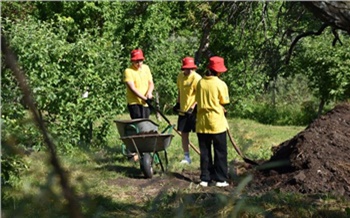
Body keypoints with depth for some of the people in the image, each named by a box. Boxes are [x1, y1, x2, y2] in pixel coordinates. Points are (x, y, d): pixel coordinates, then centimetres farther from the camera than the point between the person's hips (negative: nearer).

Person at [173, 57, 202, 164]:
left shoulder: (196, 78, -13)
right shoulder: (180, 76, 7)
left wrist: (192, 108, -22)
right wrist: (177, 103, 13)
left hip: (194, 110, -6)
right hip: (183, 110, 7)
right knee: (184, 133, 10)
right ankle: (186, 157, 22)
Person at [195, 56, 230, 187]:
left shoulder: (200, 83, 1)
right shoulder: (220, 84, -10)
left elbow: (198, 101, 6)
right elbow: (224, 104, -4)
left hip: (202, 123, 4)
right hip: (217, 123, -4)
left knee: (205, 152, 11)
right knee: (220, 152, 6)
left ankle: (205, 178, 13)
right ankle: (220, 179, 7)